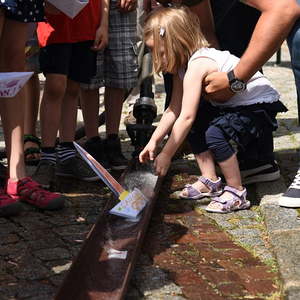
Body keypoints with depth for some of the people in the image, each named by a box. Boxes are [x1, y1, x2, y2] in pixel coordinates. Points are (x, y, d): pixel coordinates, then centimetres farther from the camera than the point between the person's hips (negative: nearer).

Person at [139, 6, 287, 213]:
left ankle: (237, 192, -13)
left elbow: (186, 117, -30)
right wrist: (153, 142, 1)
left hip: (260, 105, -10)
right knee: (195, 127, 2)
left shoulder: (197, 66, -28)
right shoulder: (183, 65, 2)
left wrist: (166, 155, -23)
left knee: (215, 133, -28)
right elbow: (174, 110, 7)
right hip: (233, 105, 10)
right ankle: (210, 181, 12)